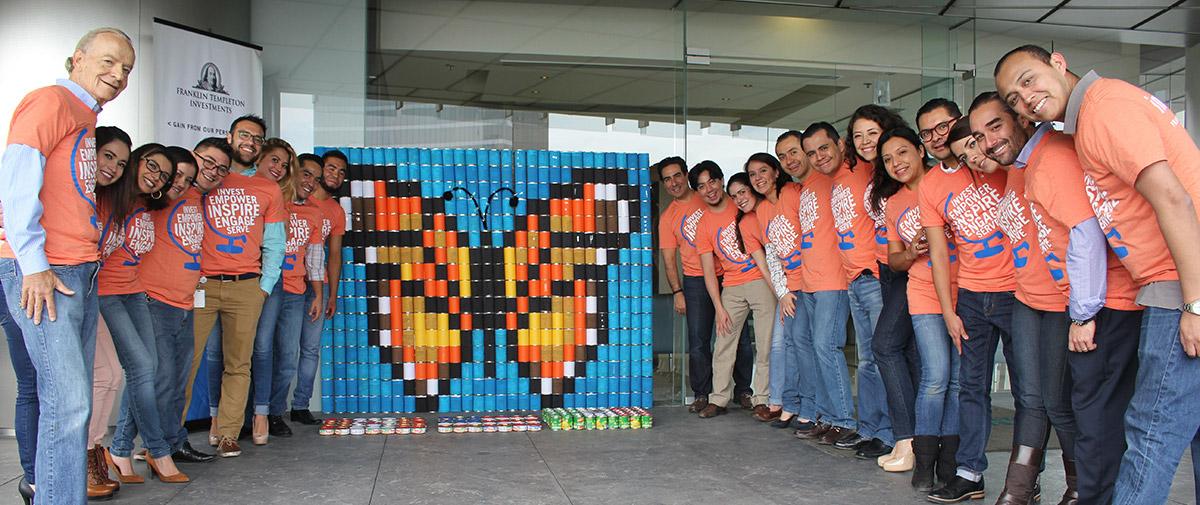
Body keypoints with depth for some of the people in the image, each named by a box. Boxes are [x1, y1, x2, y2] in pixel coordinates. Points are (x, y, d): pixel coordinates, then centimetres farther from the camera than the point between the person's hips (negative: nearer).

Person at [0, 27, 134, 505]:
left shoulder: (85, 117, 20)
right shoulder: (51, 100, -6)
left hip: (80, 272, 9)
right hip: (42, 274, -9)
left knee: (74, 398, 14)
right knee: (68, 401, -11)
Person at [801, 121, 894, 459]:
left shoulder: (863, 170, -8)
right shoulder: (833, 186, 17)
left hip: (877, 278, -9)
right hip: (854, 282, 9)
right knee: (867, 361, 15)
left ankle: (889, 435, 4)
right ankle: (868, 430, 24)